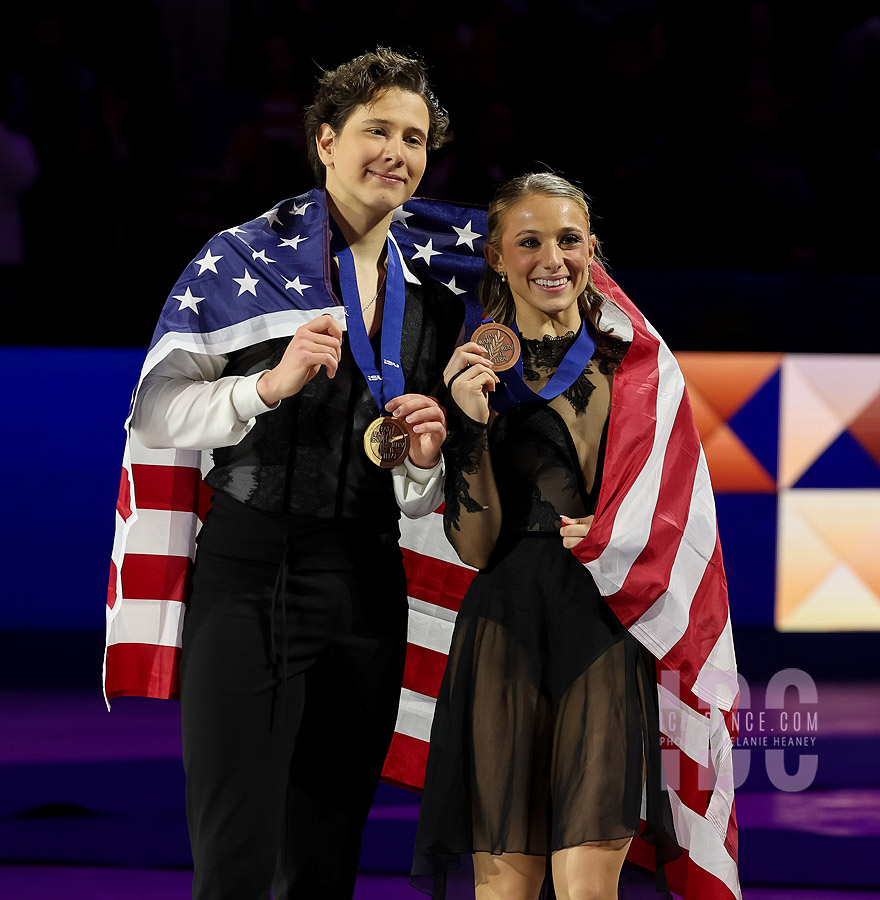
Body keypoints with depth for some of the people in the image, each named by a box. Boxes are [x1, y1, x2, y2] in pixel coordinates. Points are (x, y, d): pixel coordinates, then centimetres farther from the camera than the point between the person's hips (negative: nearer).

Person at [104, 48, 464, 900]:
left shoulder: (431, 298, 14)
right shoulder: (242, 259, 1)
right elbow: (157, 411, -5)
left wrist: (423, 461, -3)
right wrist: (269, 387, -19)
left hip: (367, 589, 5)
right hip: (251, 579, -5)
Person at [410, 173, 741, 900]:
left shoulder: (640, 368, 10)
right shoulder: (475, 372, 8)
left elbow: (680, 514, 13)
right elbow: (477, 546, 0)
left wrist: (611, 542, -5)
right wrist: (470, 423, -11)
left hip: (612, 629, 0)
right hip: (505, 629, 0)